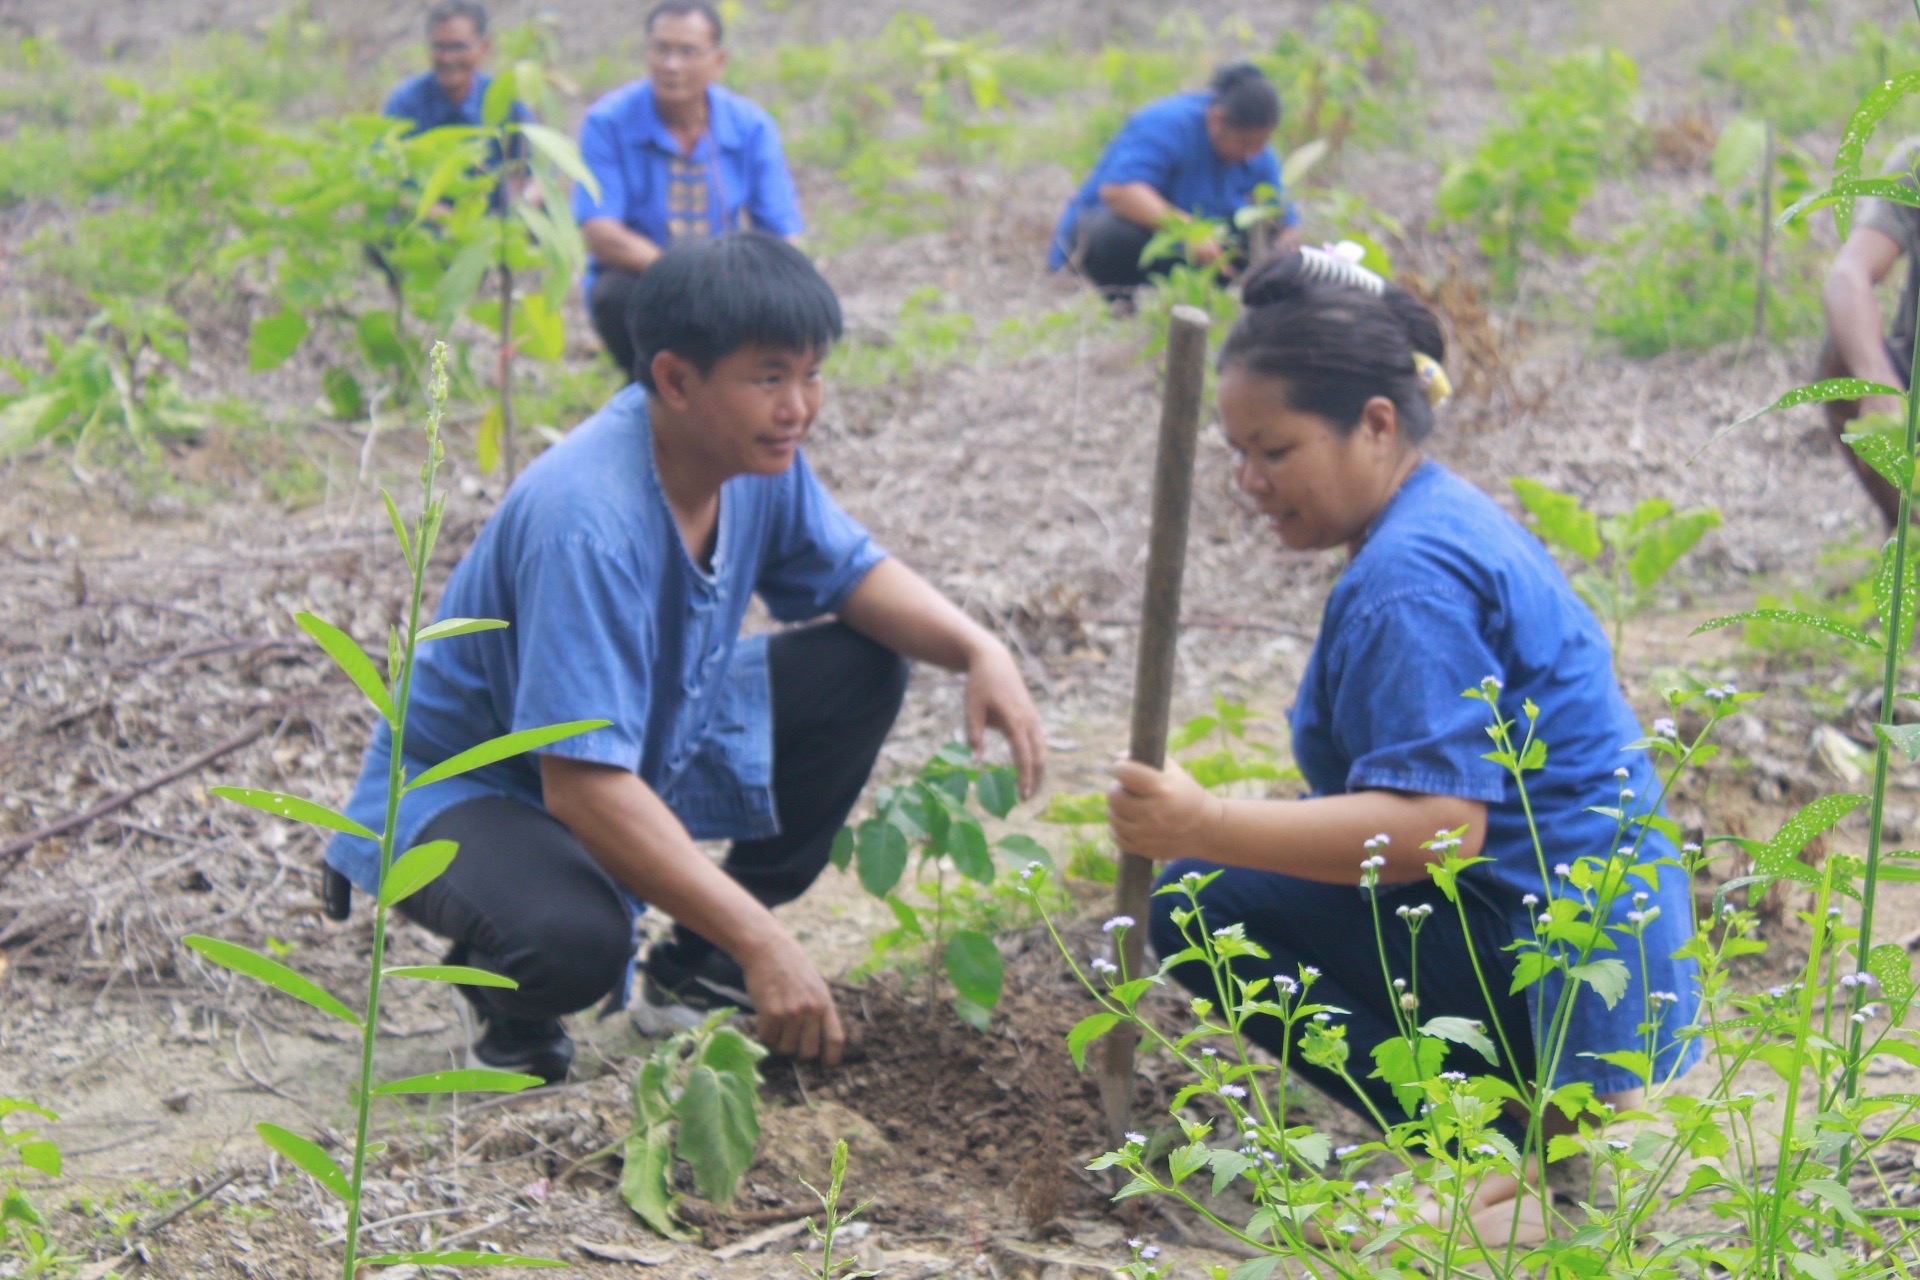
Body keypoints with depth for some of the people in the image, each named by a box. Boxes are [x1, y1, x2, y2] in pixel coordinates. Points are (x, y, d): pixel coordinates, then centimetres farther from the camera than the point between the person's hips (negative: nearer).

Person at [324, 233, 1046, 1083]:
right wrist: (765, 943, -39)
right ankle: (508, 988, 2)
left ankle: (697, 967, 9)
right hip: (462, 792, -9)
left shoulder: (753, 452, -10)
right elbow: (583, 784, -39)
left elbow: (852, 573, 7)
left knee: (862, 669, 0)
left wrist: (977, 649, -14)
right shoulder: (589, 523, -35)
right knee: (572, 943, -39)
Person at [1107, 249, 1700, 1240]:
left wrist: (1208, 829, -29)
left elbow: (1438, 824, -27)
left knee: (1201, 906, -14)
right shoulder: (1451, 515, 15)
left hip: (1557, 971, -11)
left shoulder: (1408, 578, -18)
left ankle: (1491, 1146, -13)